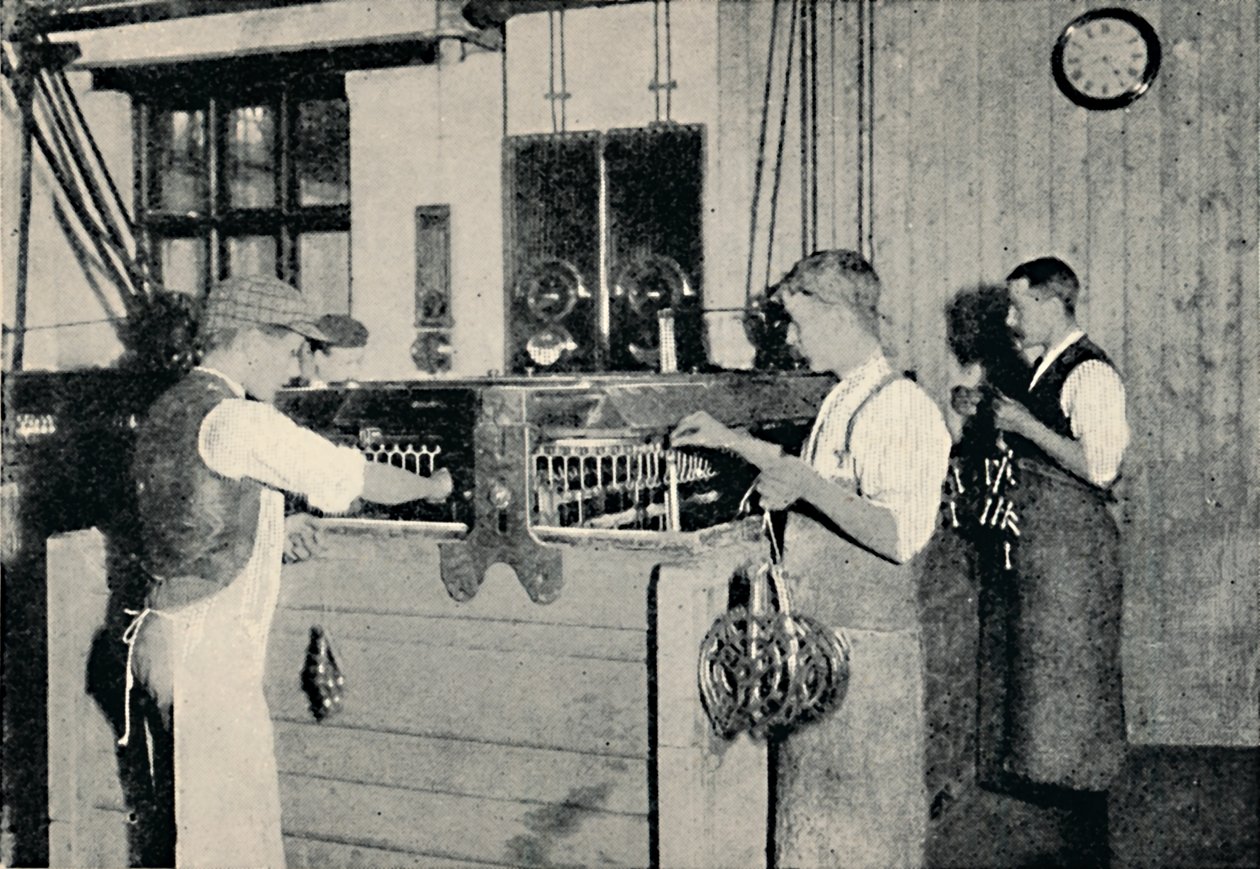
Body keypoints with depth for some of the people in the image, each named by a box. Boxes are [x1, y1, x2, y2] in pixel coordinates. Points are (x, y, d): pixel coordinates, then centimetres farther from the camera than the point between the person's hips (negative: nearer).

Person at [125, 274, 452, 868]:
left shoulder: (169, 410, 13)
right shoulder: (235, 420, -16)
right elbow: (353, 478, -14)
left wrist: (276, 526, 17)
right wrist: (432, 486, 3)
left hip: (167, 634, 10)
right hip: (207, 647, -10)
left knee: (198, 813, 16)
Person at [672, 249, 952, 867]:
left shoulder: (901, 406, -16)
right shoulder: (842, 401, 12)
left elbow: (903, 536, -26)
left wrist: (808, 488, -30)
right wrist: (733, 441, 29)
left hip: (864, 645, -9)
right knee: (813, 806, 19)